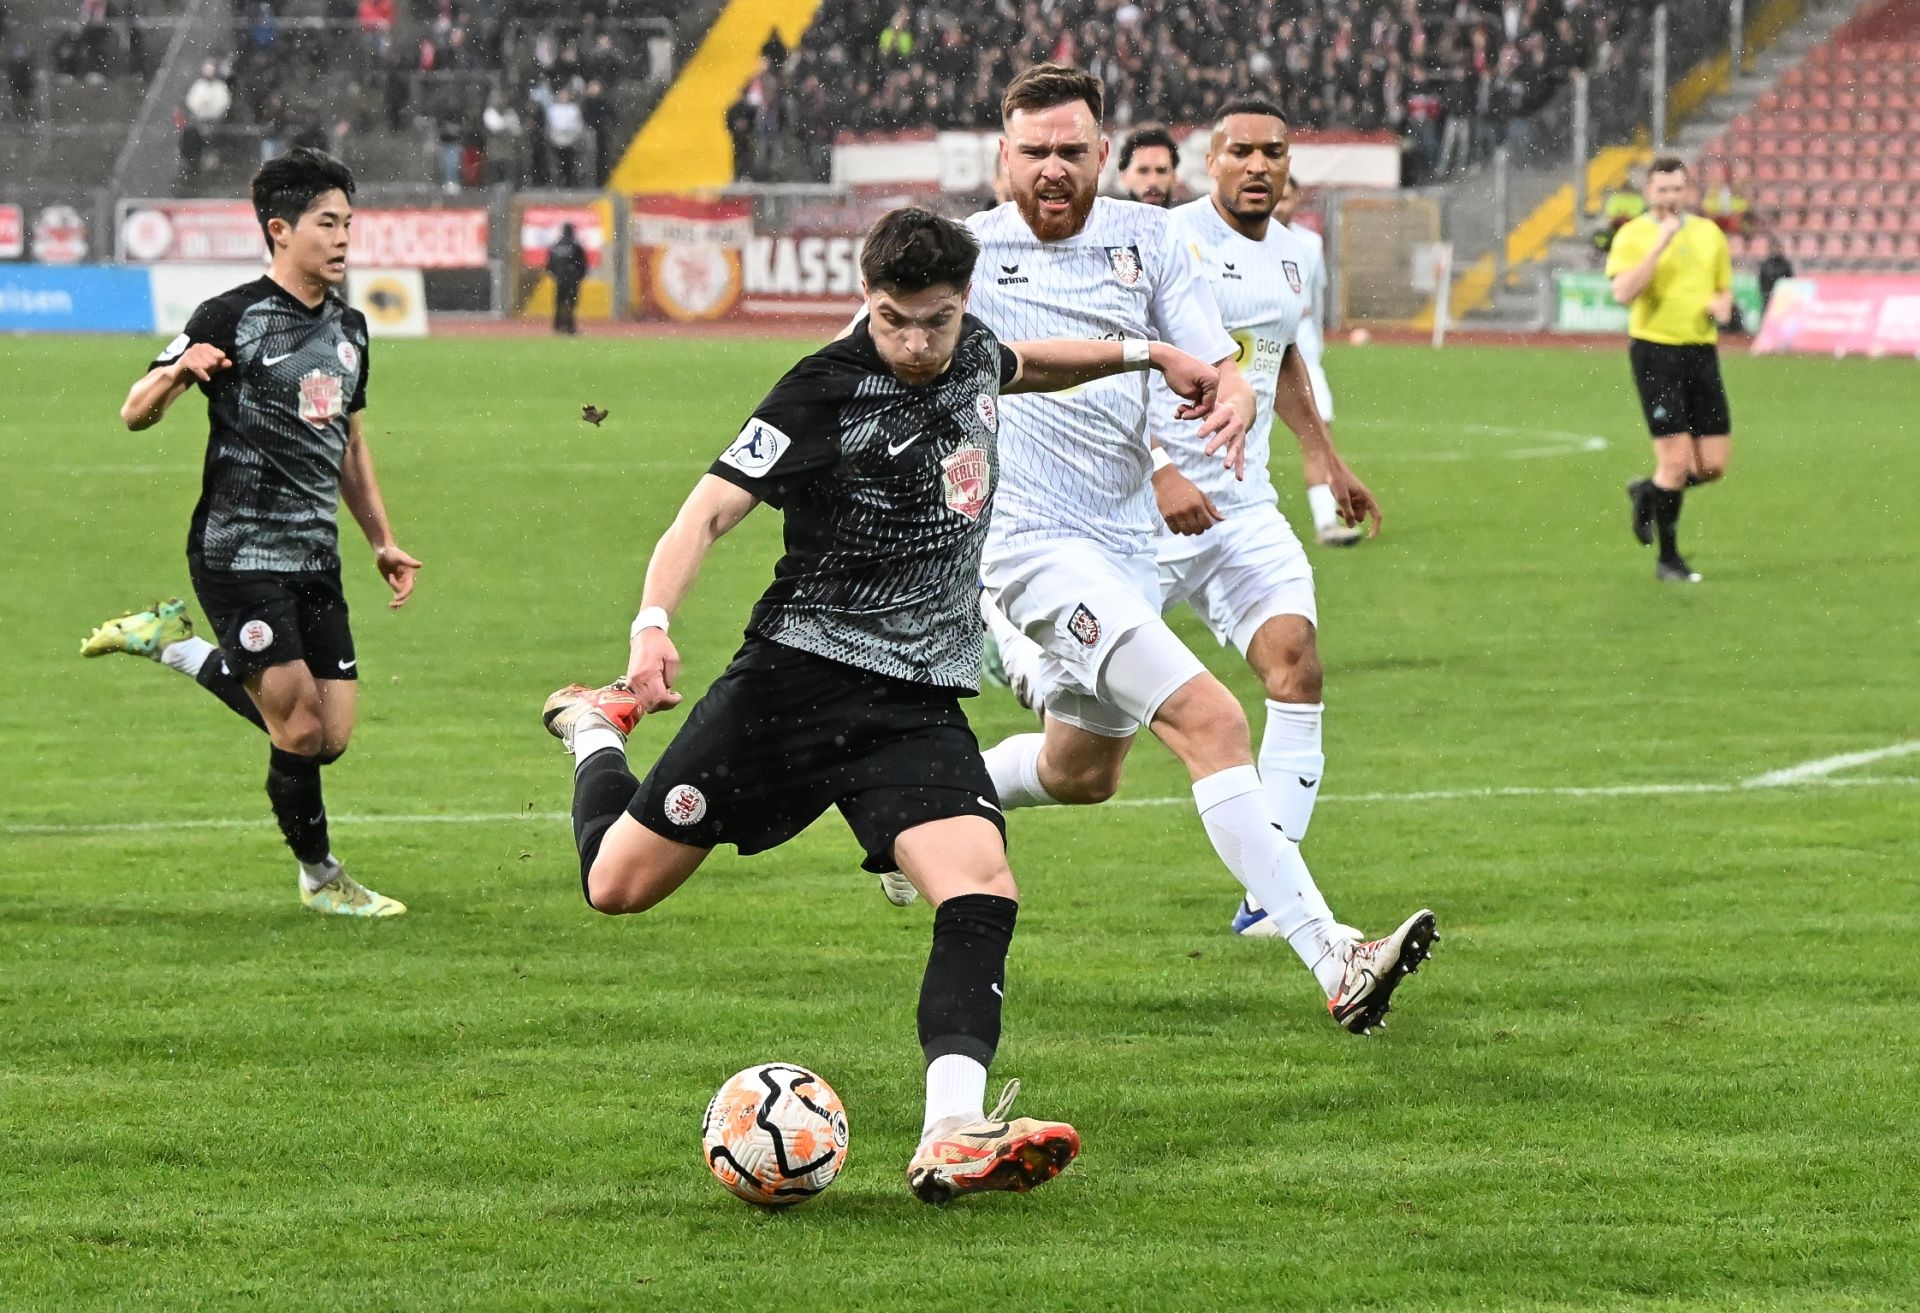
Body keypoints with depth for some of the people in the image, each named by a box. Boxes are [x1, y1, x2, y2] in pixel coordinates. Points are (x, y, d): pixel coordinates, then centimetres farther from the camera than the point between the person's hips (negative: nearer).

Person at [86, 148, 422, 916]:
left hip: (315, 559, 7)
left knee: (329, 736, 2)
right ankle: (320, 876, 12)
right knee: (301, 730, -13)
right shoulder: (231, 318, -8)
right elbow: (135, 414, -10)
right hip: (239, 556, -7)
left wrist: (382, 542, 22)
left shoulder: (349, 329, 14)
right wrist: (180, 371, -31)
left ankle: (173, 646, 20)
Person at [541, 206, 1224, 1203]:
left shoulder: (971, 352, 6)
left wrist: (1147, 355, 34)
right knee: (618, 885, 5)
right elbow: (711, 509, -19)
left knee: (982, 893, -22)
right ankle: (597, 731, 39)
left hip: (920, 703, 4)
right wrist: (653, 623, -34)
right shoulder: (826, 392, -14)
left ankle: (951, 1138, -31)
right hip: (795, 675, -4)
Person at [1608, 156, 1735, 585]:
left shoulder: (1709, 233, 12)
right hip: (1655, 352, -5)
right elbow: (1623, 293, -18)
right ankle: (1668, 559, 6)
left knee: (1713, 465, 1)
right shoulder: (1633, 236, -3)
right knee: (1677, 461, -9)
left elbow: (1724, 289, 22)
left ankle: (1649, 493, 30)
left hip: (1701, 352, 5)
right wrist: (1660, 244, -22)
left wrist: (1722, 304, -2)